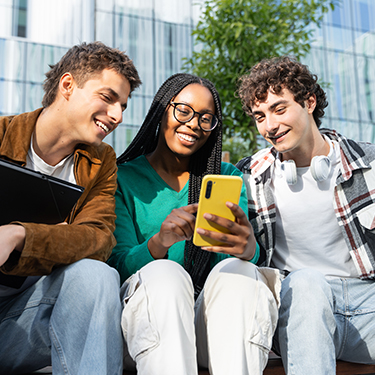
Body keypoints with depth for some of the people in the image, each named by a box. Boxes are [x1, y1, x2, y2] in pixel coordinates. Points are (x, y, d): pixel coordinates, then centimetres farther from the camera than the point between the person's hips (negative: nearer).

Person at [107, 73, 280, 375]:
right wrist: (160, 242, -29)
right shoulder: (123, 178, 6)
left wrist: (246, 247, -30)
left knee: (236, 270, -29)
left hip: (213, 318, 2)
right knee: (164, 274, -33)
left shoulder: (228, 177, 12)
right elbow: (119, 263, -5)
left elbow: (249, 256, -2)